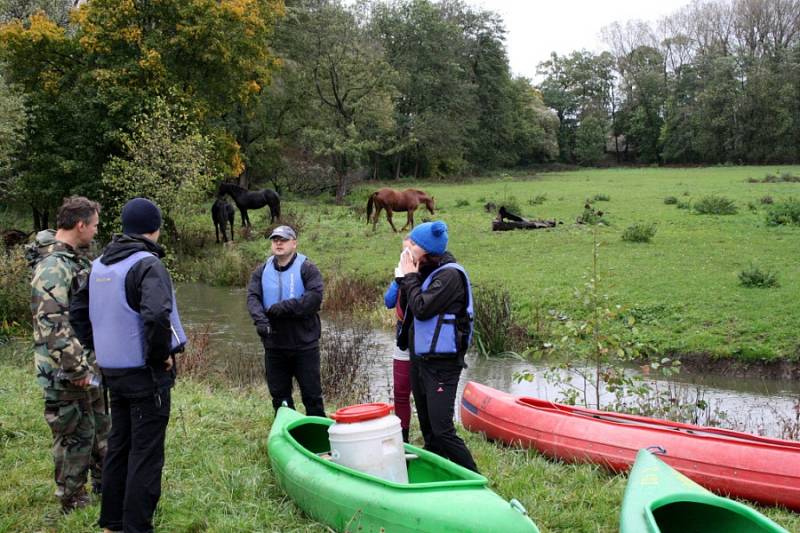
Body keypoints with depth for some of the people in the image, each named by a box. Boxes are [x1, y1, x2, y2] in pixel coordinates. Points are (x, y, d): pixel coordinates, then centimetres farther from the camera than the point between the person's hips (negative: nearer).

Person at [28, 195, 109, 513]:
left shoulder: (74, 259, 10)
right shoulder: (53, 267, -21)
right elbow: (52, 326, -27)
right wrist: (77, 369, -23)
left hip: (88, 365, 10)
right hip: (67, 375, -10)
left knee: (99, 428, 21)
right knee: (75, 437, 2)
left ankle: (104, 484, 37)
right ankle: (73, 504, 16)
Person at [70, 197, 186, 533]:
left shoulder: (99, 265, 9)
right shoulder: (147, 264, -17)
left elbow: (77, 310, 17)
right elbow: (157, 316, -32)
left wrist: (98, 348, 17)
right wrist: (161, 355, -17)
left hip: (112, 369, 8)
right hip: (145, 372, -8)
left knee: (118, 444, 19)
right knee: (146, 452, 0)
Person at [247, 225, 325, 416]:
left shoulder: (307, 269, -4)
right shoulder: (262, 271, 9)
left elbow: (314, 298, -18)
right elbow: (252, 298, -4)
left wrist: (280, 308, -20)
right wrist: (260, 319, -24)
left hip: (304, 344, -4)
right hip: (274, 345, 4)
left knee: (312, 393, 3)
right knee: (279, 394, 12)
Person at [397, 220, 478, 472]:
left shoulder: (450, 275, -15)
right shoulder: (426, 272, 11)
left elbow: (422, 309, -21)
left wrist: (411, 277, -9)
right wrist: (408, 278, 0)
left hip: (441, 364, -9)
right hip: (420, 359, 9)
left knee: (442, 431, -12)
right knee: (428, 429, 16)